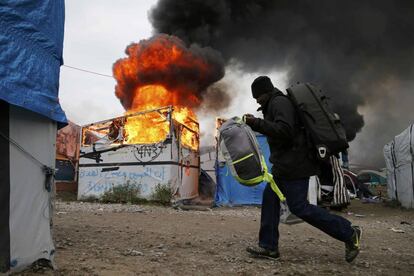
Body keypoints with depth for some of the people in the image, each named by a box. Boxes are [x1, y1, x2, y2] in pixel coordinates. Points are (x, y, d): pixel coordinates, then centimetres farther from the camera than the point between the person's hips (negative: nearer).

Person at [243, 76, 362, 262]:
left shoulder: (279, 102, -12)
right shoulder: (275, 105, 20)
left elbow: (284, 130, -27)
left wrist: (256, 123, -24)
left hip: (294, 164, -11)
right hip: (285, 165, 11)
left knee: (300, 207, -8)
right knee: (270, 199, 8)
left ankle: (348, 233, 2)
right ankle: (268, 246, 11)